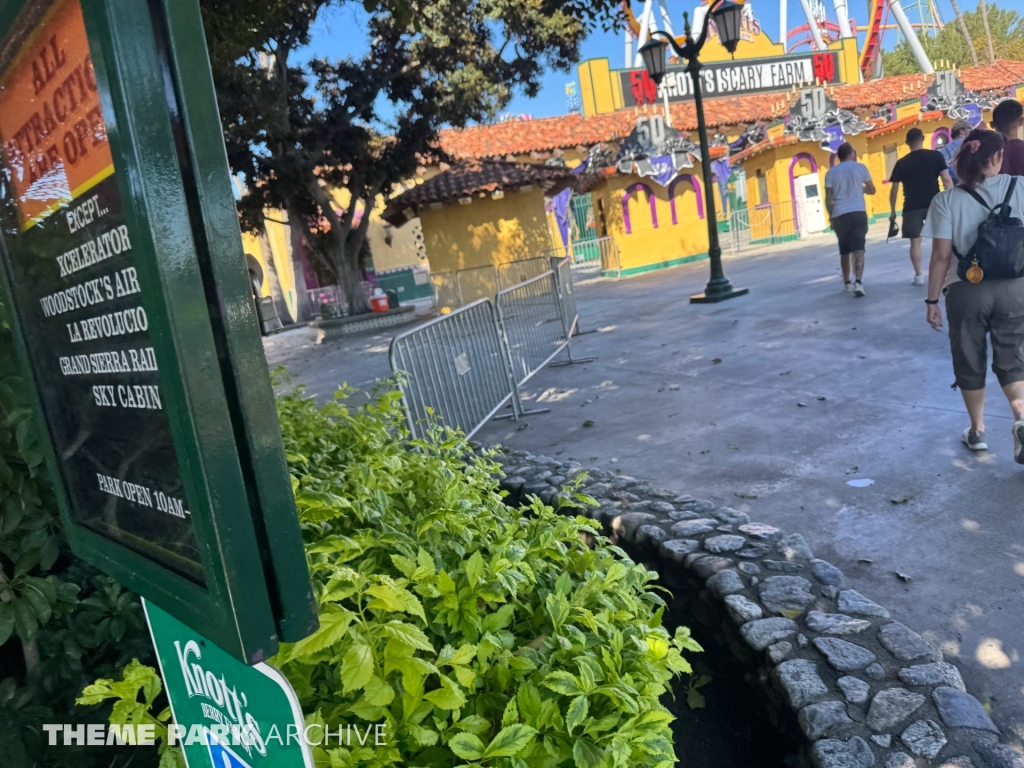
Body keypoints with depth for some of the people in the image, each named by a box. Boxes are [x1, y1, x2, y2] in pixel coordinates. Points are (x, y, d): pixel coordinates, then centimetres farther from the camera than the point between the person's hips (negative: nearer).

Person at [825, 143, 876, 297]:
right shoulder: (860, 168, 4)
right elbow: (871, 190, 12)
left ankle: (848, 283, 22)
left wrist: (831, 217, 14)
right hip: (858, 212, -2)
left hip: (839, 215, 2)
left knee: (844, 250, 14)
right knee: (858, 248, -7)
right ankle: (858, 282, -22)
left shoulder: (831, 173, 6)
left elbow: (828, 199, 3)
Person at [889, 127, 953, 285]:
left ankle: (918, 275, 4)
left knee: (915, 241, 6)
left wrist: (892, 211, 10)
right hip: (934, 204, 0)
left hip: (912, 207, 0)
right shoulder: (936, 156, 0)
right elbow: (947, 180, -5)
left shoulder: (901, 163, 1)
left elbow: (894, 189, 2)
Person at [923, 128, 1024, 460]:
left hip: (966, 291, -1)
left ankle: (977, 431, 26)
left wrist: (932, 300, -2)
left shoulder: (947, 200, -7)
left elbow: (941, 256, -9)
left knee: (970, 362, 15)